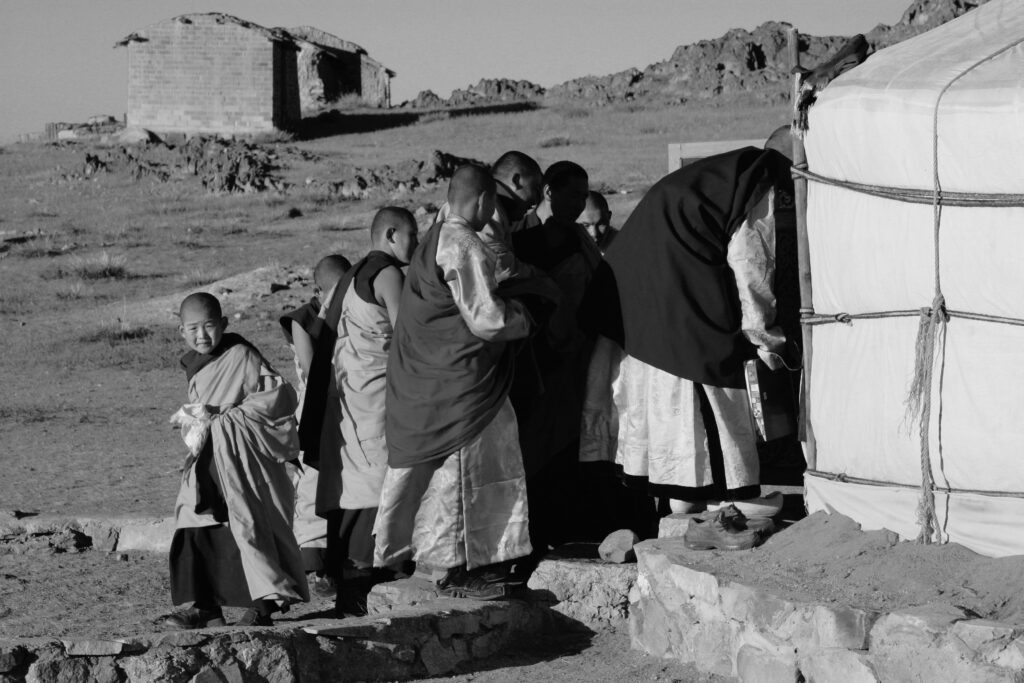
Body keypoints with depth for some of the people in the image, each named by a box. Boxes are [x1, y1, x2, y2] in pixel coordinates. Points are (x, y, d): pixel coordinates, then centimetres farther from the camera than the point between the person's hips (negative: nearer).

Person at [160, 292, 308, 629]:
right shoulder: (194, 365, 14)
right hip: (208, 467, 7)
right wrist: (192, 421, 0)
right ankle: (206, 606, 6)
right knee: (200, 533, 1)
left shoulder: (241, 356, -11)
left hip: (245, 464, -7)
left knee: (248, 528, -8)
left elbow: (281, 396, -17)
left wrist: (227, 414, -16)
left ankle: (264, 605, -2)